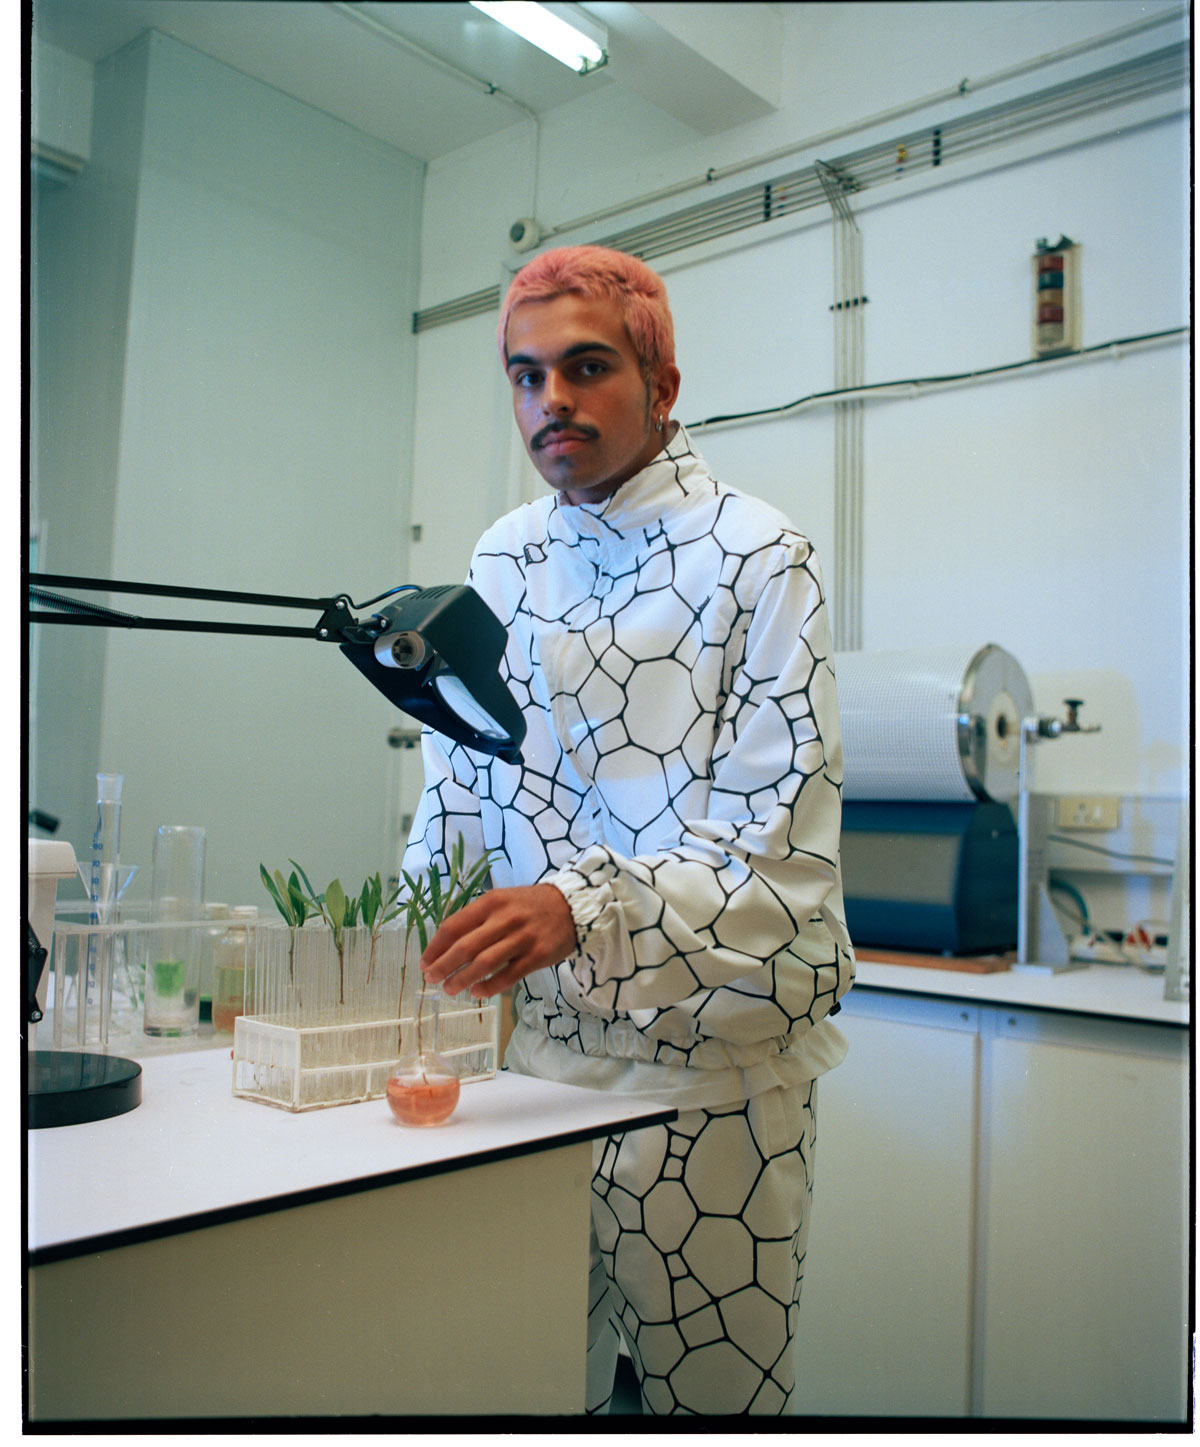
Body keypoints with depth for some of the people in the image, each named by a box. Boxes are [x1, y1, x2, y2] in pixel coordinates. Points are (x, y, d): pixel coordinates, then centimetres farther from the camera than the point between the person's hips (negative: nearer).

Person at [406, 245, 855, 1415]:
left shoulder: (757, 557, -10)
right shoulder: (504, 558, 8)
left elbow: (777, 842, -18)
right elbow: (455, 794, 13)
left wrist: (583, 907, -32)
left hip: (712, 1056, -4)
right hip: (538, 1035, 5)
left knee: (713, 1386, 10)